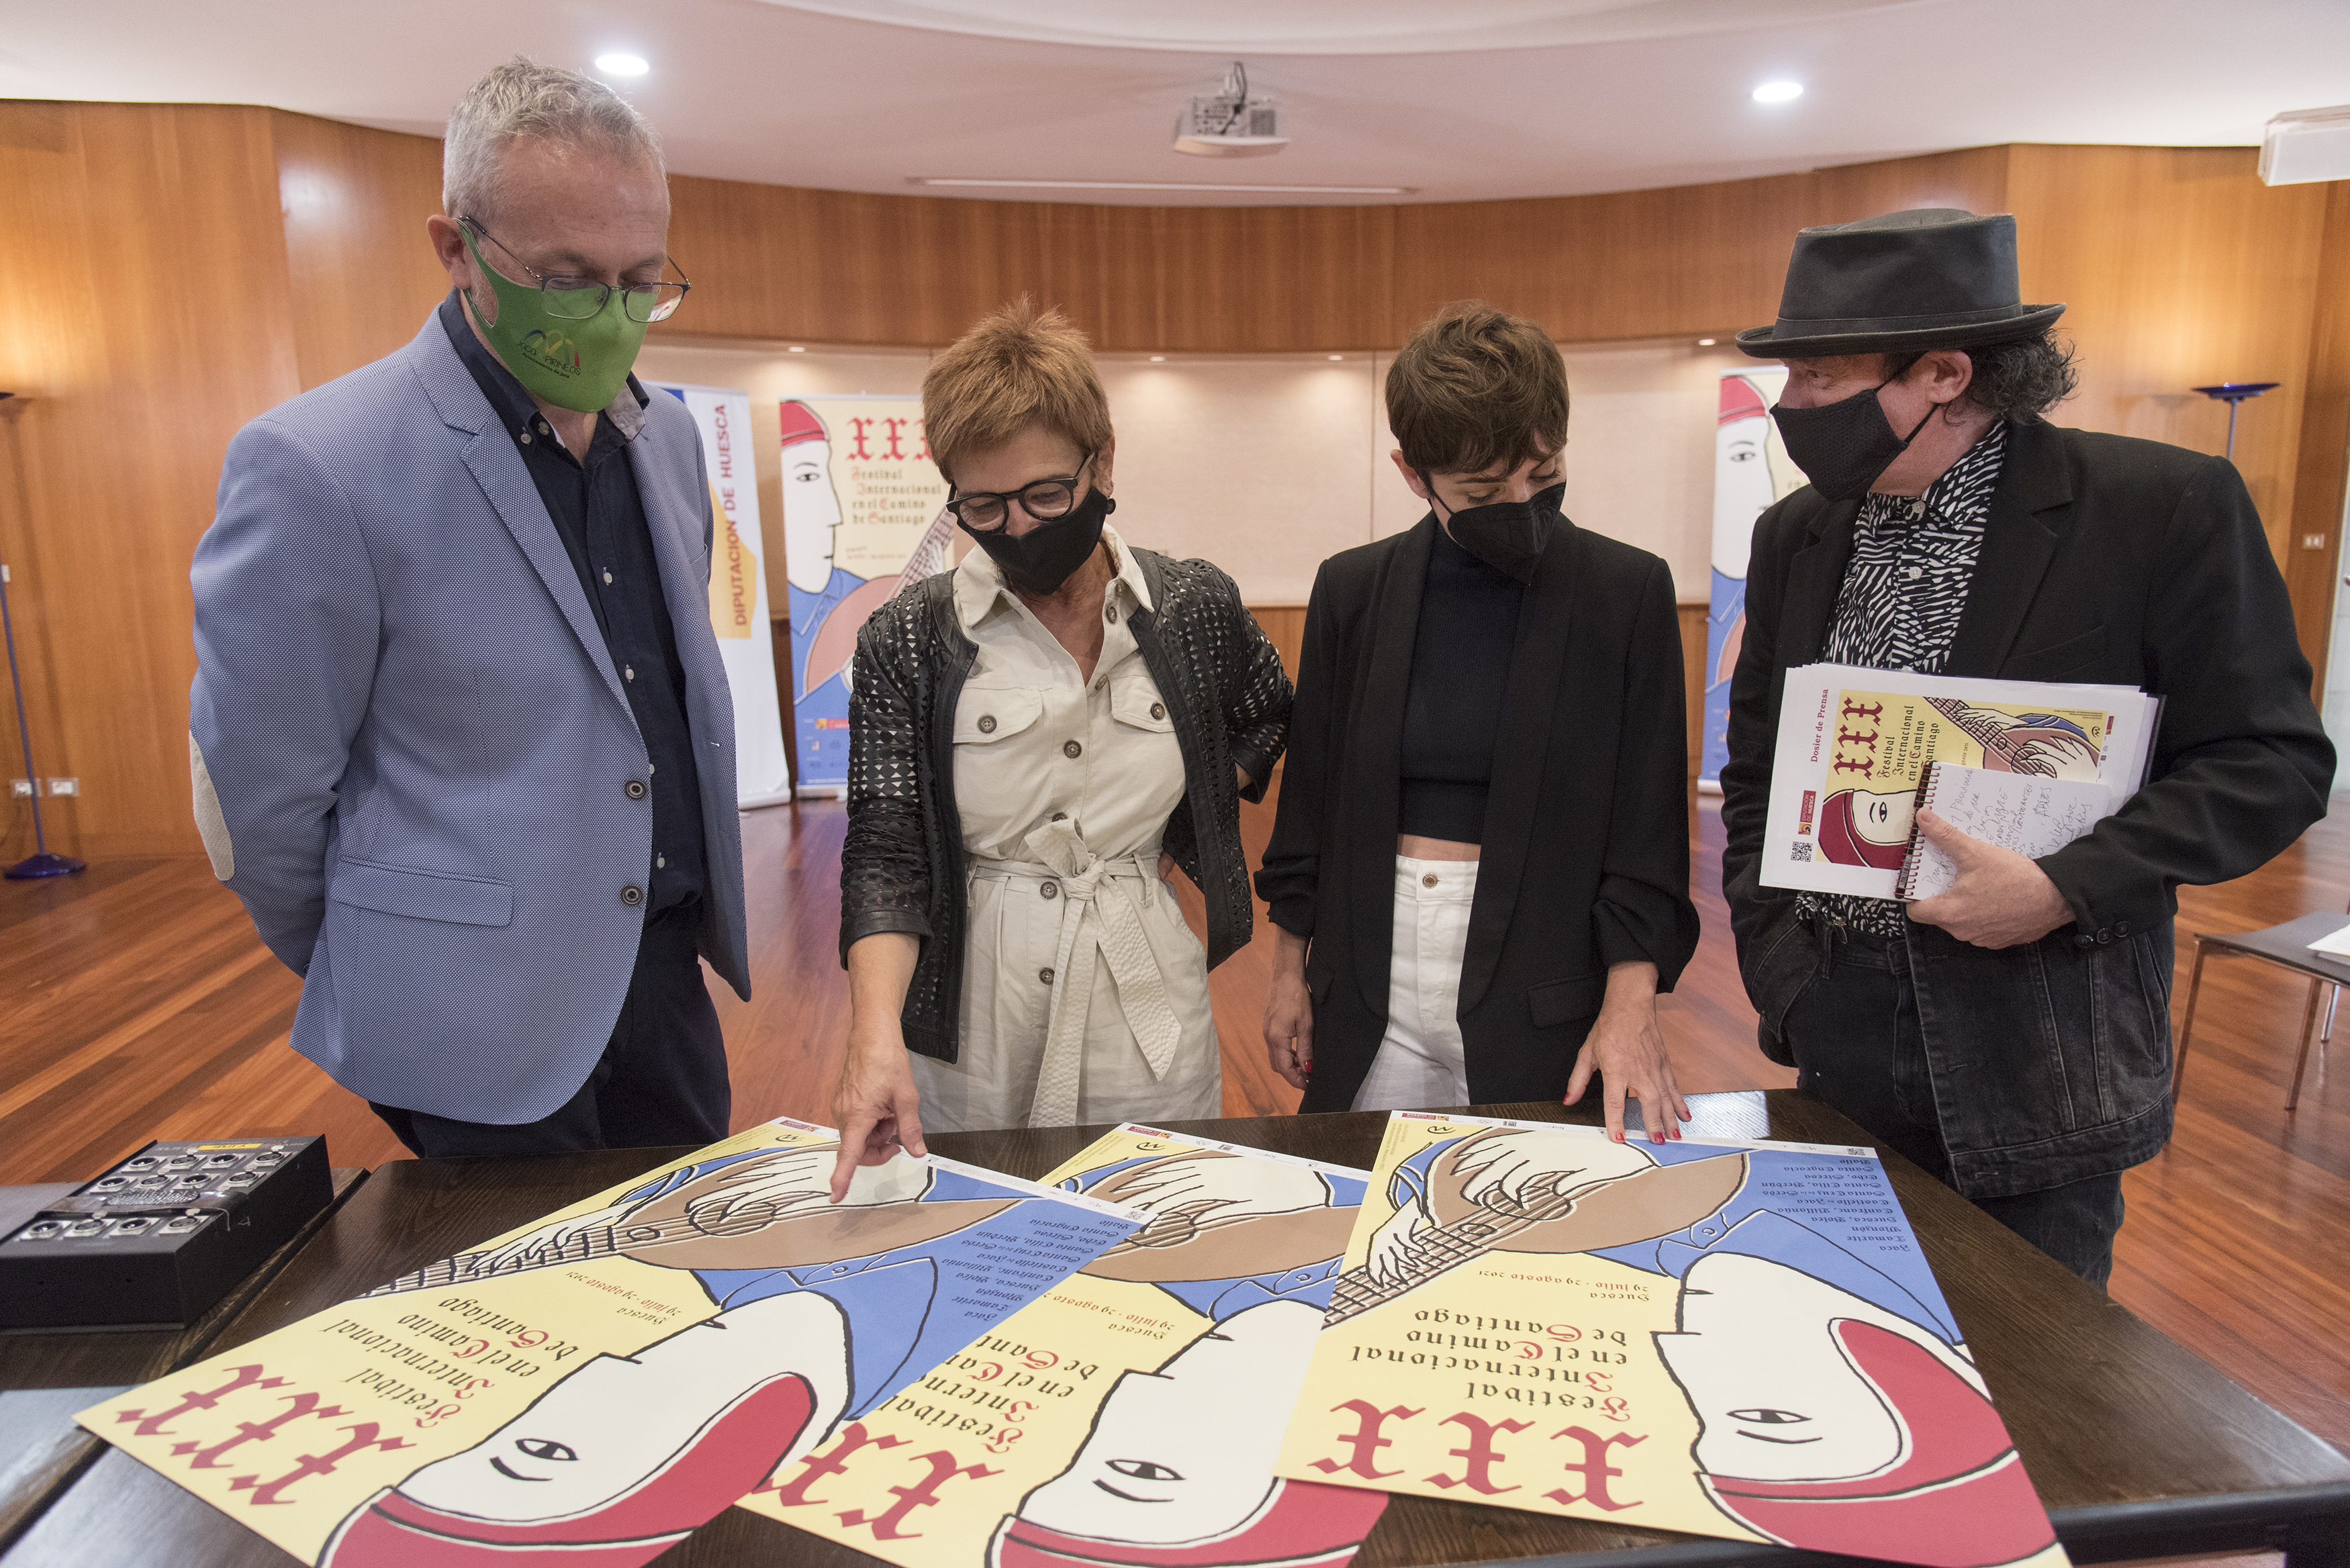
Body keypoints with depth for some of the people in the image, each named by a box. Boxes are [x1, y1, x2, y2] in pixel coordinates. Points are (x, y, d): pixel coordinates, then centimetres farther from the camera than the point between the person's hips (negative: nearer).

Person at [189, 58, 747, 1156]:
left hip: (667, 972, 6)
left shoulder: (668, 435, 4)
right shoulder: (314, 469, -17)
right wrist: (377, 981, 4)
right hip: (479, 1029, -6)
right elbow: (257, 801, -10)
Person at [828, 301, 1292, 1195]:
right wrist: (877, 1035, -26)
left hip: (1148, 1018, 1)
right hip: (966, 1026, -1)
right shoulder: (907, 642, -7)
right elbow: (884, 854, -12)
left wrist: (1189, 833, 5)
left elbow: (1267, 721, 18)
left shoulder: (1197, 609, -3)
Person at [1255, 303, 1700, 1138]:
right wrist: (1290, 971, 8)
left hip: (1540, 985, -1)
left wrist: (1630, 1005, -14)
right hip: (1372, 979, 2)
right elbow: (1313, 793, 6)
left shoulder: (1628, 592, -5)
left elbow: (1648, 819, -5)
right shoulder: (1353, 589, 0)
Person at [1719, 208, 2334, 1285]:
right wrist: (1778, 968, 0)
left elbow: (2273, 760, -7)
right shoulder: (1794, 535, 4)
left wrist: (2064, 890, -20)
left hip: (2038, 1063, -4)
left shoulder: (2168, 508, -10)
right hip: (1841, 1042, 4)